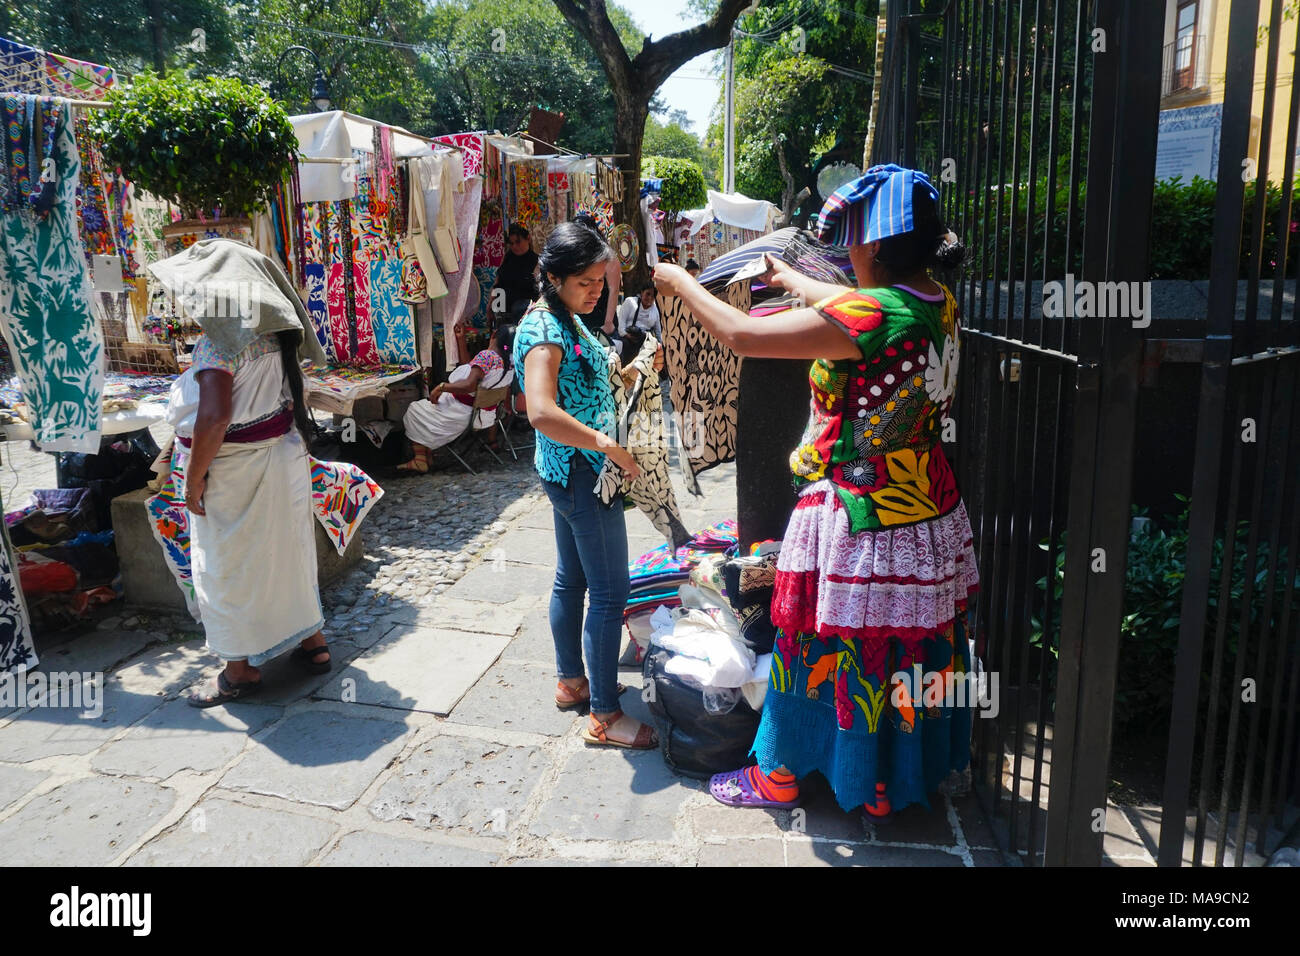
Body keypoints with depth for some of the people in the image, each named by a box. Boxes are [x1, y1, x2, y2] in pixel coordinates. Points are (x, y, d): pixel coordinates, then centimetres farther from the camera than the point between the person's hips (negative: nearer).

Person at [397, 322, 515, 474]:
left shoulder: (486, 355, -25)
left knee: (414, 410, 10)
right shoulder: (510, 363, 2)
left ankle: (420, 460, 9)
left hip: (463, 414, -9)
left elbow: (469, 385, -35)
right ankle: (427, 456, 21)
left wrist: (441, 387, -24)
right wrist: (462, 340, 15)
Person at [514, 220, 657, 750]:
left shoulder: (568, 319, 11)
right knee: (609, 592, -3)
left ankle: (571, 682, 34)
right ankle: (604, 715, 8)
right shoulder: (544, 329, -21)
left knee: (571, 580, 19)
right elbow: (542, 412, -35)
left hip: (573, 472, 10)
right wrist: (612, 448, -29)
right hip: (581, 473, -10)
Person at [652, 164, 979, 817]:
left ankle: (781, 775, 31)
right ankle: (906, 772, 43)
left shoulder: (871, 316, -26)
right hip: (928, 510, 8)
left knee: (826, 645, 9)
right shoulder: (934, 303, 0)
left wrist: (679, 282, -5)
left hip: (860, 514, -8)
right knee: (911, 644, 21)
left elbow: (740, 335, -21)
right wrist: (789, 279, 36)